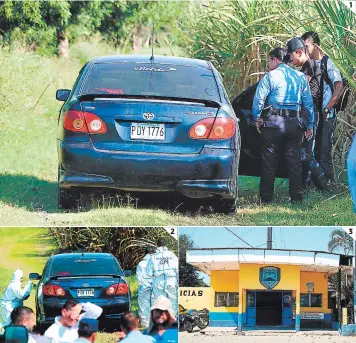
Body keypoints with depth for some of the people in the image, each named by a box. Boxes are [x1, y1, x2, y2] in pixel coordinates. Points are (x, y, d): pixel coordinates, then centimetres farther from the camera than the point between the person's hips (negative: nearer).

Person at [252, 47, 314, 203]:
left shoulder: (270, 76, -3)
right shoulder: (300, 77, 10)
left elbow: (258, 99, -9)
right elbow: (308, 103, 11)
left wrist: (257, 118, 3)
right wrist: (310, 125, 16)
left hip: (273, 123, -3)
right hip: (295, 124, 3)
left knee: (269, 162, 3)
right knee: (294, 162, 9)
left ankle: (266, 198, 5)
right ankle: (296, 197, 8)